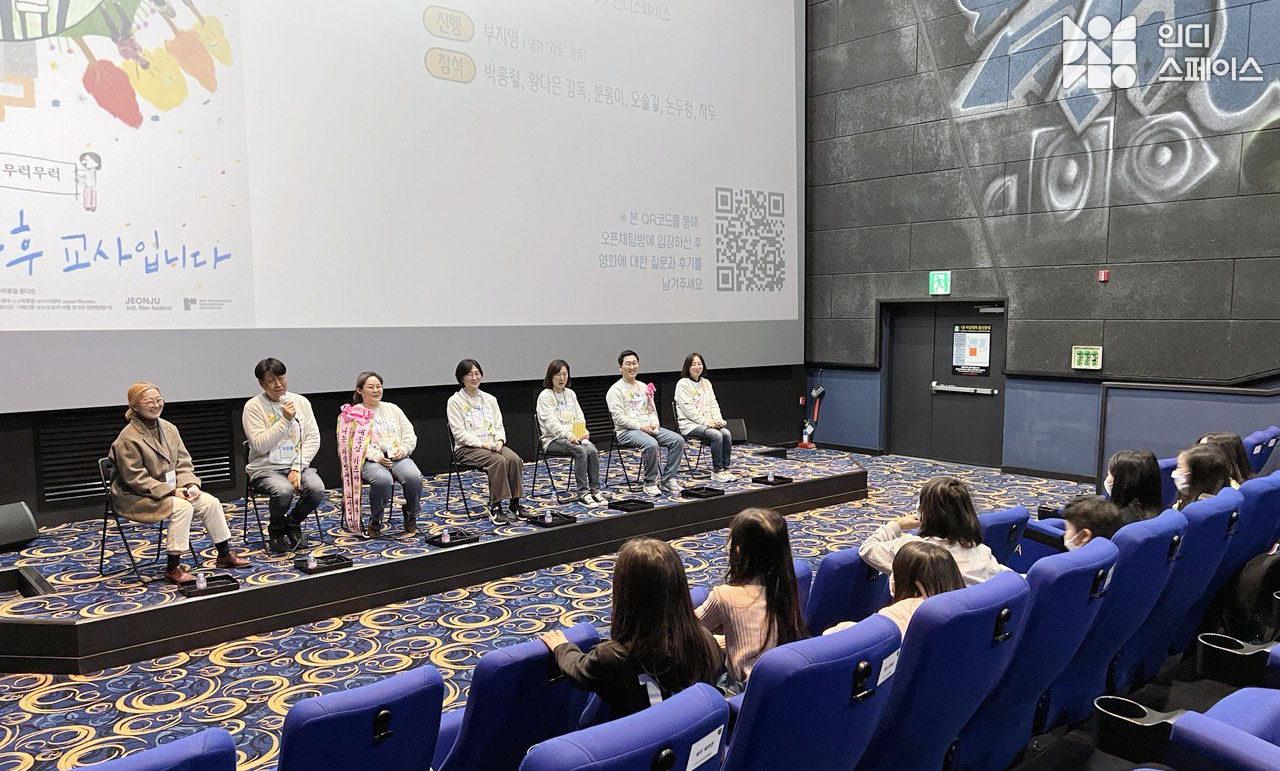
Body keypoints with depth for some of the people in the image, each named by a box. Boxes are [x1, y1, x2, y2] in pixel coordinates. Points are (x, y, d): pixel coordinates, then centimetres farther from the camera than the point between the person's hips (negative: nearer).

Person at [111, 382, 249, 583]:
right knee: (183, 508, -30)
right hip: (137, 498, -8)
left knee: (211, 502, -7)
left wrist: (190, 485, -10)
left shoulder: (169, 429, 7)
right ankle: (173, 568, -22)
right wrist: (171, 492, -23)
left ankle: (224, 555, 7)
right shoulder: (127, 439, -17)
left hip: (170, 489, 8)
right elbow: (135, 478, -19)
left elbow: (183, 463, 9)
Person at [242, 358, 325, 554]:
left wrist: (297, 467, -12)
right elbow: (260, 445, -13)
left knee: (317, 489, -27)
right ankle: (276, 530, -1)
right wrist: (285, 420, -19)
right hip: (266, 468, -3)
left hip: (297, 465, 3)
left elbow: (313, 438, 1)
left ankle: (293, 524, 4)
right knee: (284, 491, -34)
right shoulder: (253, 407, -4)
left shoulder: (301, 402, 7)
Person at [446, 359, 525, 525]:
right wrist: (482, 444, -19)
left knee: (514, 459, -26)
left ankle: (514, 504, -20)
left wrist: (499, 440, -9)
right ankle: (495, 508, -29)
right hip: (467, 448, -5)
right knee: (499, 461, -32)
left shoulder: (490, 399, 16)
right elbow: (459, 433, -9)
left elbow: (499, 426, 14)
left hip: (492, 445, 5)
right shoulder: (455, 402, -1)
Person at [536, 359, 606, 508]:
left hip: (574, 436, 5)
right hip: (553, 439, -5)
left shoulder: (570, 394, 17)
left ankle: (595, 491, -21)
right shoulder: (545, 396, -3)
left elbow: (580, 418, 14)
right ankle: (582, 494, -29)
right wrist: (568, 435, -30)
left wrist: (583, 433, -8)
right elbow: (551, 422, -16)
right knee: (581, 451, -32)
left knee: (593, 450, -25)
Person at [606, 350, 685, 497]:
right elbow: (619, 418, -13)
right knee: (651, 444, -36)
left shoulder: (643, 387, 19)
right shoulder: (616, 390, -5)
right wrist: (640, 427, -19)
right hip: (626, 431, -7)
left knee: (678, 440, -14)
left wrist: (654, 423, -2)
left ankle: (668, 479, -8)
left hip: (648, 428, 7)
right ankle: (650, 483, -19)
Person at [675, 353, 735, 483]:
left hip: (708, 422, 6)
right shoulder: (683, 384, -3)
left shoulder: (706, 383, 19)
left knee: (726, 433, -22)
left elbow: (713, 404, 15)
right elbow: (688, 408, -12)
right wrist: (705, 422, -18)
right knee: (716, 435, -29)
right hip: (689, 423, -6)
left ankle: (725, 469, -16)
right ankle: (717, 471, -19)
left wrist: (717, 419, -4)